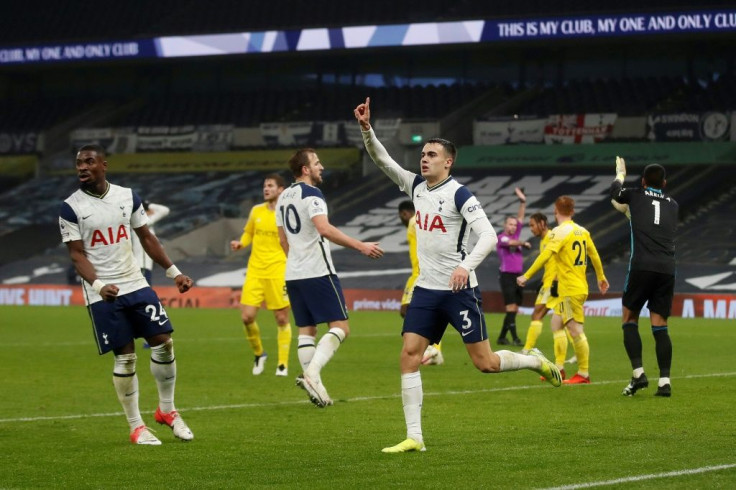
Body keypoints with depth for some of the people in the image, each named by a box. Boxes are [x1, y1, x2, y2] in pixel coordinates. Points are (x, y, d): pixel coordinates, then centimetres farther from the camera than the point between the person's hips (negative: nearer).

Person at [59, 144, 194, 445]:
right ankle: (136, 428, 9)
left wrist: (173, 272, 10)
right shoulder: (71, 208, -6)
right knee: (125, 357, -4)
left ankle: (167, 410, 18)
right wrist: (98, 285, -24)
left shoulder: (127, 197, 5)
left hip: (136, 284, 4)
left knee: (163, 342, -2)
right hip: (102, 294, -4)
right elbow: (77, 254, -8)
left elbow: (146, 238, 13)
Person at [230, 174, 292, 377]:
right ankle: (259, 354, 18)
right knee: (247, 316, -6)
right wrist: (240, 243, 0)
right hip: (255, 271, 3)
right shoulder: (256, 211, 9)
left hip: (278, 272, -3)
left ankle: (283, 364, 10)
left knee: (282, 319, -1)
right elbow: (248, 234, 21)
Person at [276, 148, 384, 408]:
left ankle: (314, 385, 5)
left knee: (306, 329, 11)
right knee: (340, 327, -6)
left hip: (293, 275, 8)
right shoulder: (311, 194, -11)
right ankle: (312, 372, -24)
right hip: (318, 273, -8)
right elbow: (324, 229, -26)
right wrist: (360, 246, -28)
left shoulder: (283, 197, 16)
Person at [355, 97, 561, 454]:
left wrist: (466, 265, -35)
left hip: (458, 289, -6)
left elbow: (488, 236, -20)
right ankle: (414, 437, -6)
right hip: (426, 289, 6)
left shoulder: (459, 194, -12)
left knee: (485, 363, -5)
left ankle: (536, 362, 25)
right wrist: (366, 129, -8)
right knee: (409, 355, -7)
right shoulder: (416, 186, 8)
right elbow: (382, 160, 8)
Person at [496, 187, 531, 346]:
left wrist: (523, 201, 4)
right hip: (507, 275, -7)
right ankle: (514, 338, -15)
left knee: (514, 309, 7)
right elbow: (512, 243, -21)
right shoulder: (501, 238, -5)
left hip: (518, 276, 7)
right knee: (511, 307, -11)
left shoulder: (515, 235, 14)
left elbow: (520, 218, 13)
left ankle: (502, 337, 13)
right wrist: (524, 243, -3)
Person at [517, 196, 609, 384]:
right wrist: (601, 278, 36)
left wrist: (526, 276, -21)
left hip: (570, 289, -9)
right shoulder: (582, 231, 11)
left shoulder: (560, 231, -13)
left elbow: (545, 255, -22)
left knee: (575, 330, -6)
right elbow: (594, 256, 22)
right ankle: (558, 370, 15)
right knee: (556, 324, 15)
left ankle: (583, 374, -4)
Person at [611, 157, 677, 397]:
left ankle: (638, 373, -7)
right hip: (667, 269, 3)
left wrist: (620, 174, 51)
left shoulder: (636, 196, 9)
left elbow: (615, 192, 30)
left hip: (641, 267, -3)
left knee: (629, 319, 8)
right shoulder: (673, 205, 19)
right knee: (660, 326, 5)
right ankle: (665, 381, -5)